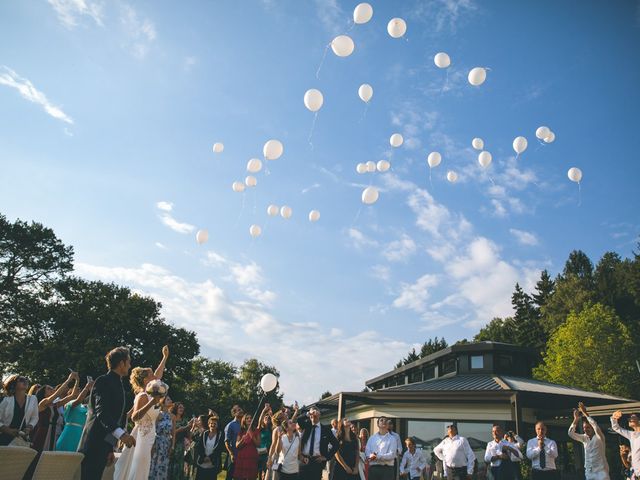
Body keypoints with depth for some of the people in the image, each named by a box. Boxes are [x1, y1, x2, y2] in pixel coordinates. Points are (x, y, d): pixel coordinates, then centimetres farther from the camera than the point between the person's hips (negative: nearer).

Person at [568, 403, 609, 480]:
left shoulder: (599, 437, -8)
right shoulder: (584, 438, 7)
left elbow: (596, 427, -27)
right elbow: (571, 433, -3)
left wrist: (585, 413, -26)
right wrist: (576, 419, -12)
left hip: (600, 470, -5)